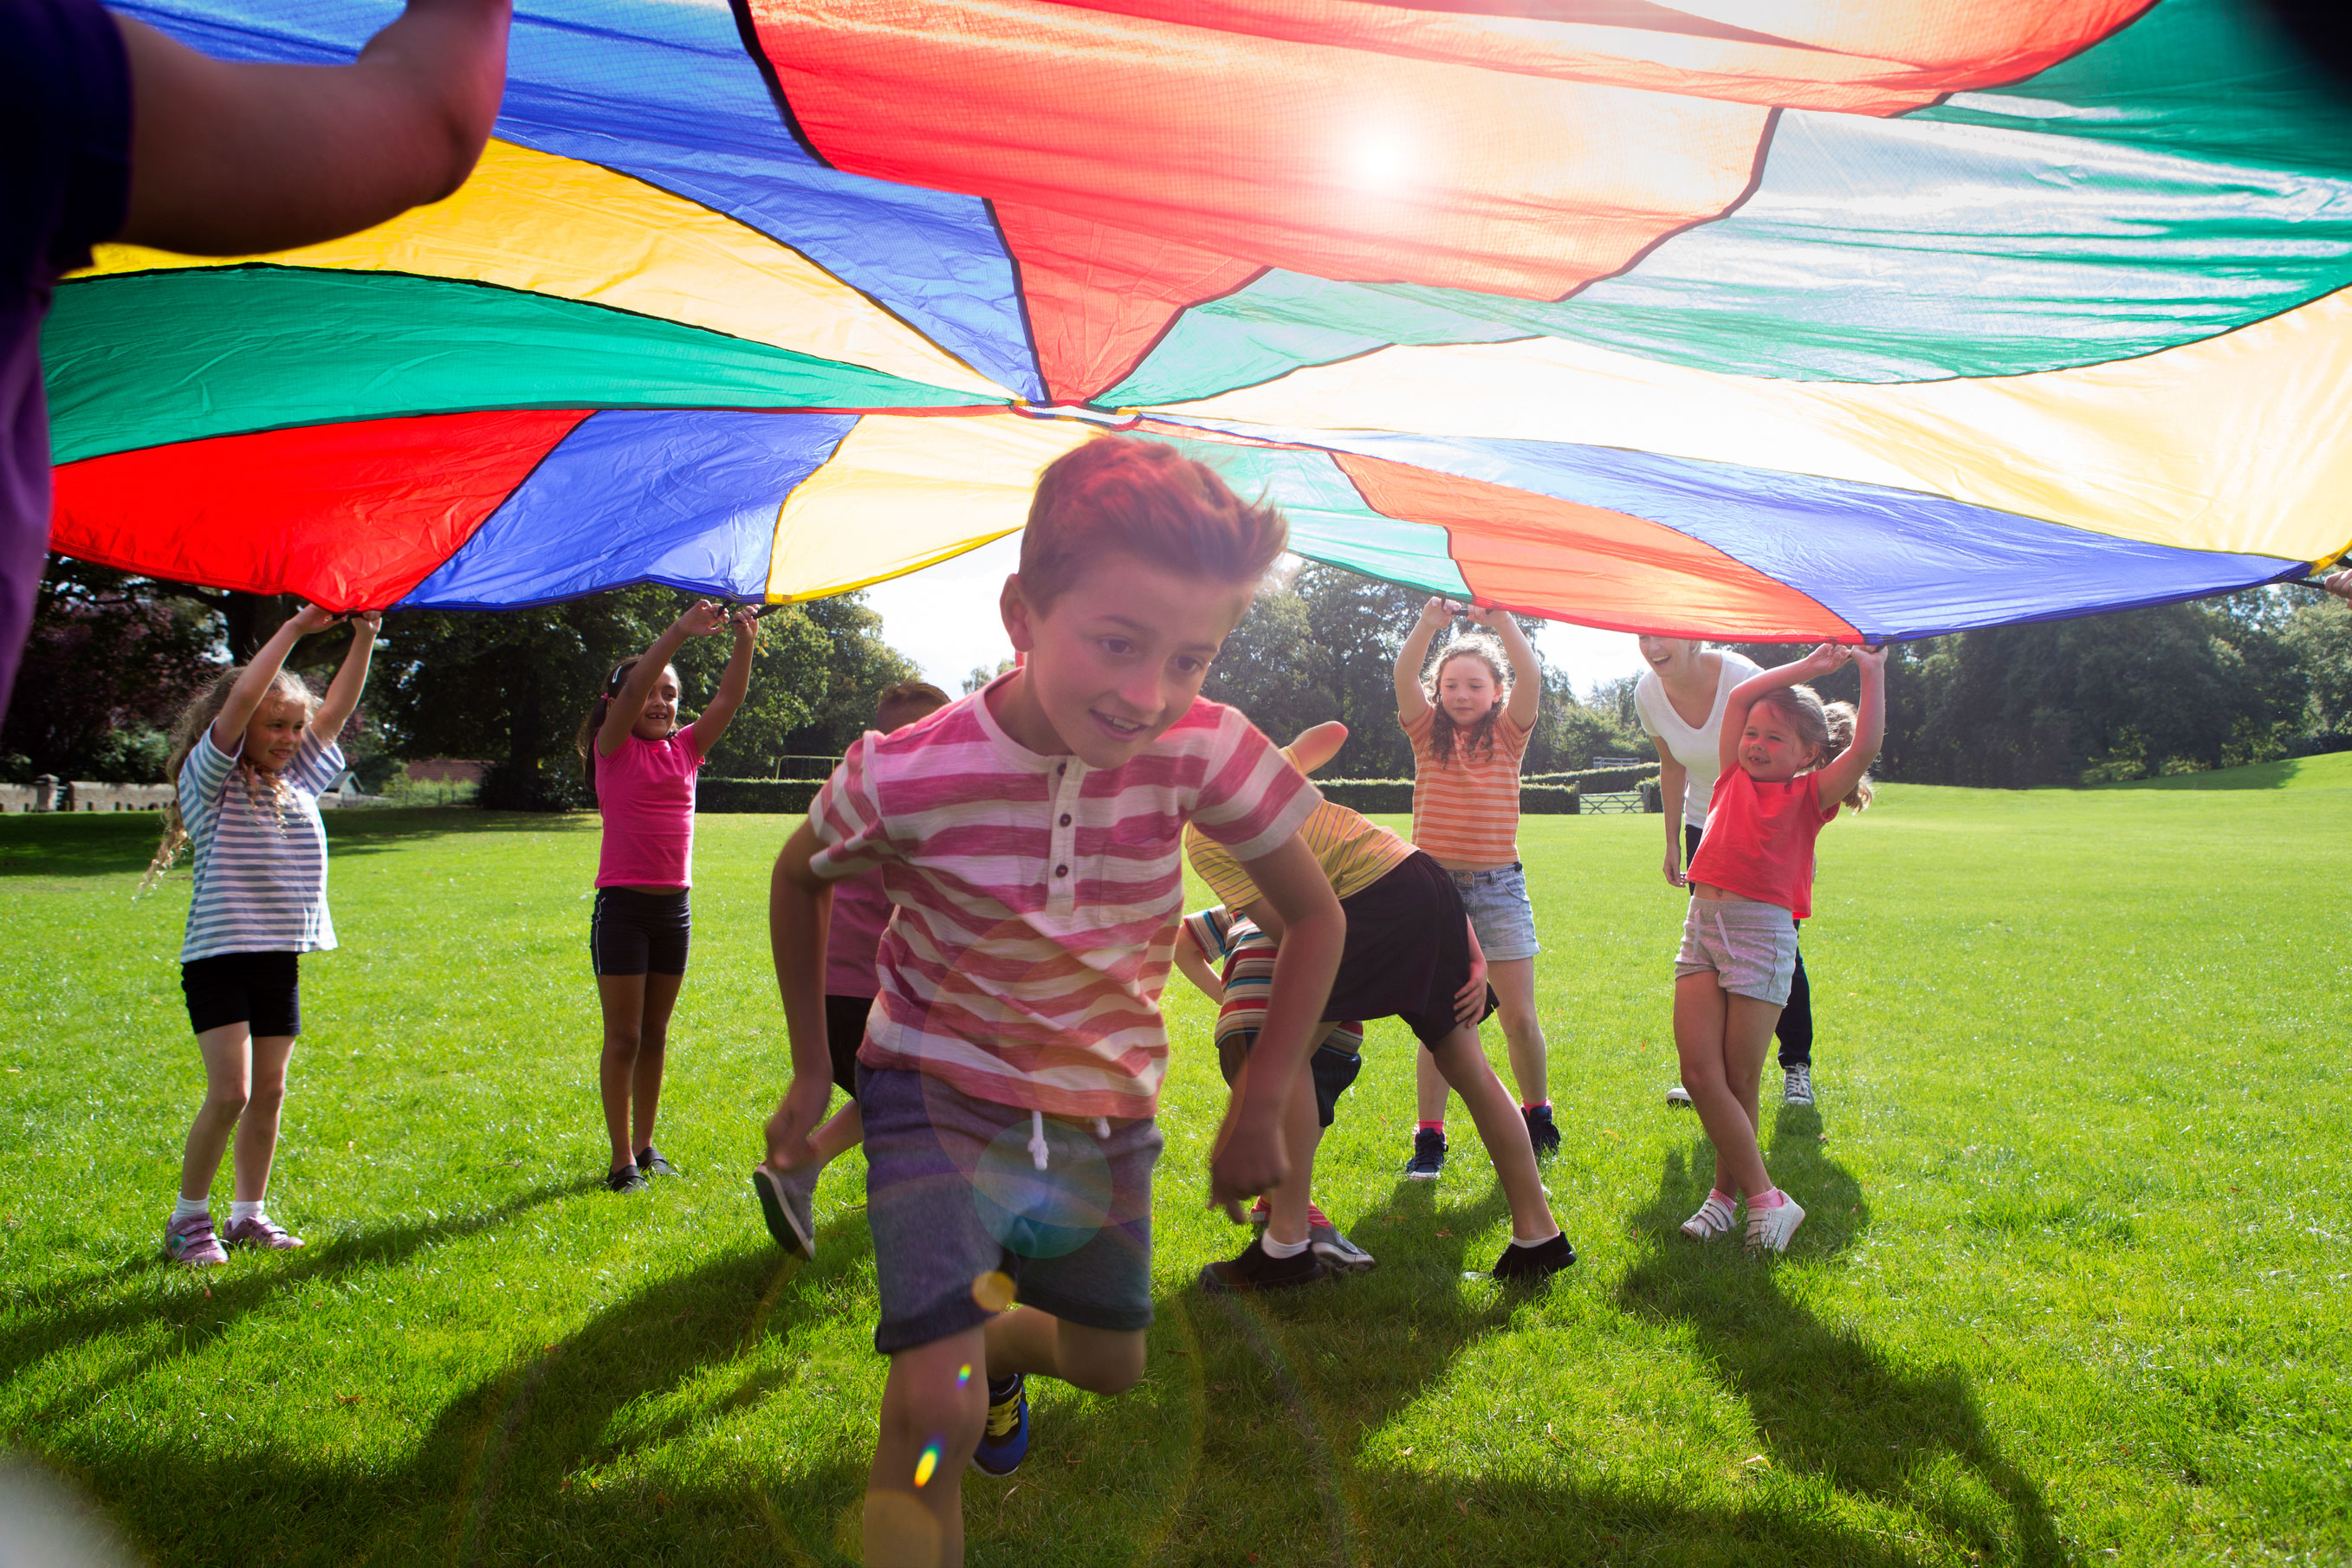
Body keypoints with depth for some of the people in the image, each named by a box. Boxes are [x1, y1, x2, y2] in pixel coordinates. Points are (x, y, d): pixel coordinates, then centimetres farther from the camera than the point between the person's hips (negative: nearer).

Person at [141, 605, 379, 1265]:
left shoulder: (296, 782, 12)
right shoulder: (209, 782, -5)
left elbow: (335, 712, 12)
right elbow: (240, 699, -17)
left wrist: (363, 639, 4)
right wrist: (294, 629, -17)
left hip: (281, 958, 6)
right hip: (219, 957, -6)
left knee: (269, 1091, 9)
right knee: (230, 1093, -10)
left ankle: (249, 1213, 19)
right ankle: (188, 1218, 6)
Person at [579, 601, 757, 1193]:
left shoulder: (686, 749, 8)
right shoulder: (614, 749, -4)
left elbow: (730, 697, 1)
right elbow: (633, 686, -20)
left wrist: (745, 642, -13)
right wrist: (681, 630, -28)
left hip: (675, 907, 5)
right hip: (622, 905, -5)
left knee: (654, 1034, 14)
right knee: (623, 1038, -1)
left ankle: (645, 1145, 25)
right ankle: (622, 1160, 7)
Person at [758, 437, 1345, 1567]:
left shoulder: (1204, 752, -23)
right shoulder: (902, 778, -26)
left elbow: (1315, 918, -7)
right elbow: (800, 878, -2)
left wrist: (1259, 1109, -6)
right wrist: (811, 1070, 1)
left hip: (1108, 1106, 4)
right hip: (940, 1091, -3)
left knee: (1112, 1366, 21)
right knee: (936, 1413, -19)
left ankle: (994, 1340, 55)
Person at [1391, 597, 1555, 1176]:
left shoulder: (1509, 734, 6)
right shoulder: (1428, 733, 6)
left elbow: (1530, 680, -12)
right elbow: (1404, 678, -11)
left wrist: (1503, 623, -25)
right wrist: (1427, 627, -26)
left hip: (1498, 884, 0)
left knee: (1521, 1019, 2)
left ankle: (1536, 1116, 24)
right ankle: (1429, 1138, 7)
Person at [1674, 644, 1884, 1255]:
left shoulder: (1810, 794, 7)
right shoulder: (1734, 779, 17)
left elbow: (1865, 746, -7)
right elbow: (1738, 698, 14)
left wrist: (1873, 672, -4)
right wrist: (1807, 667, 13)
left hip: (1762, 930, -4)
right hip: (1702, 925, 4)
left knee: (1738, 1080, -1)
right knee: (1699, 1073, -4)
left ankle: (1728, 1189, 15)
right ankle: (1766, 1199, 6)